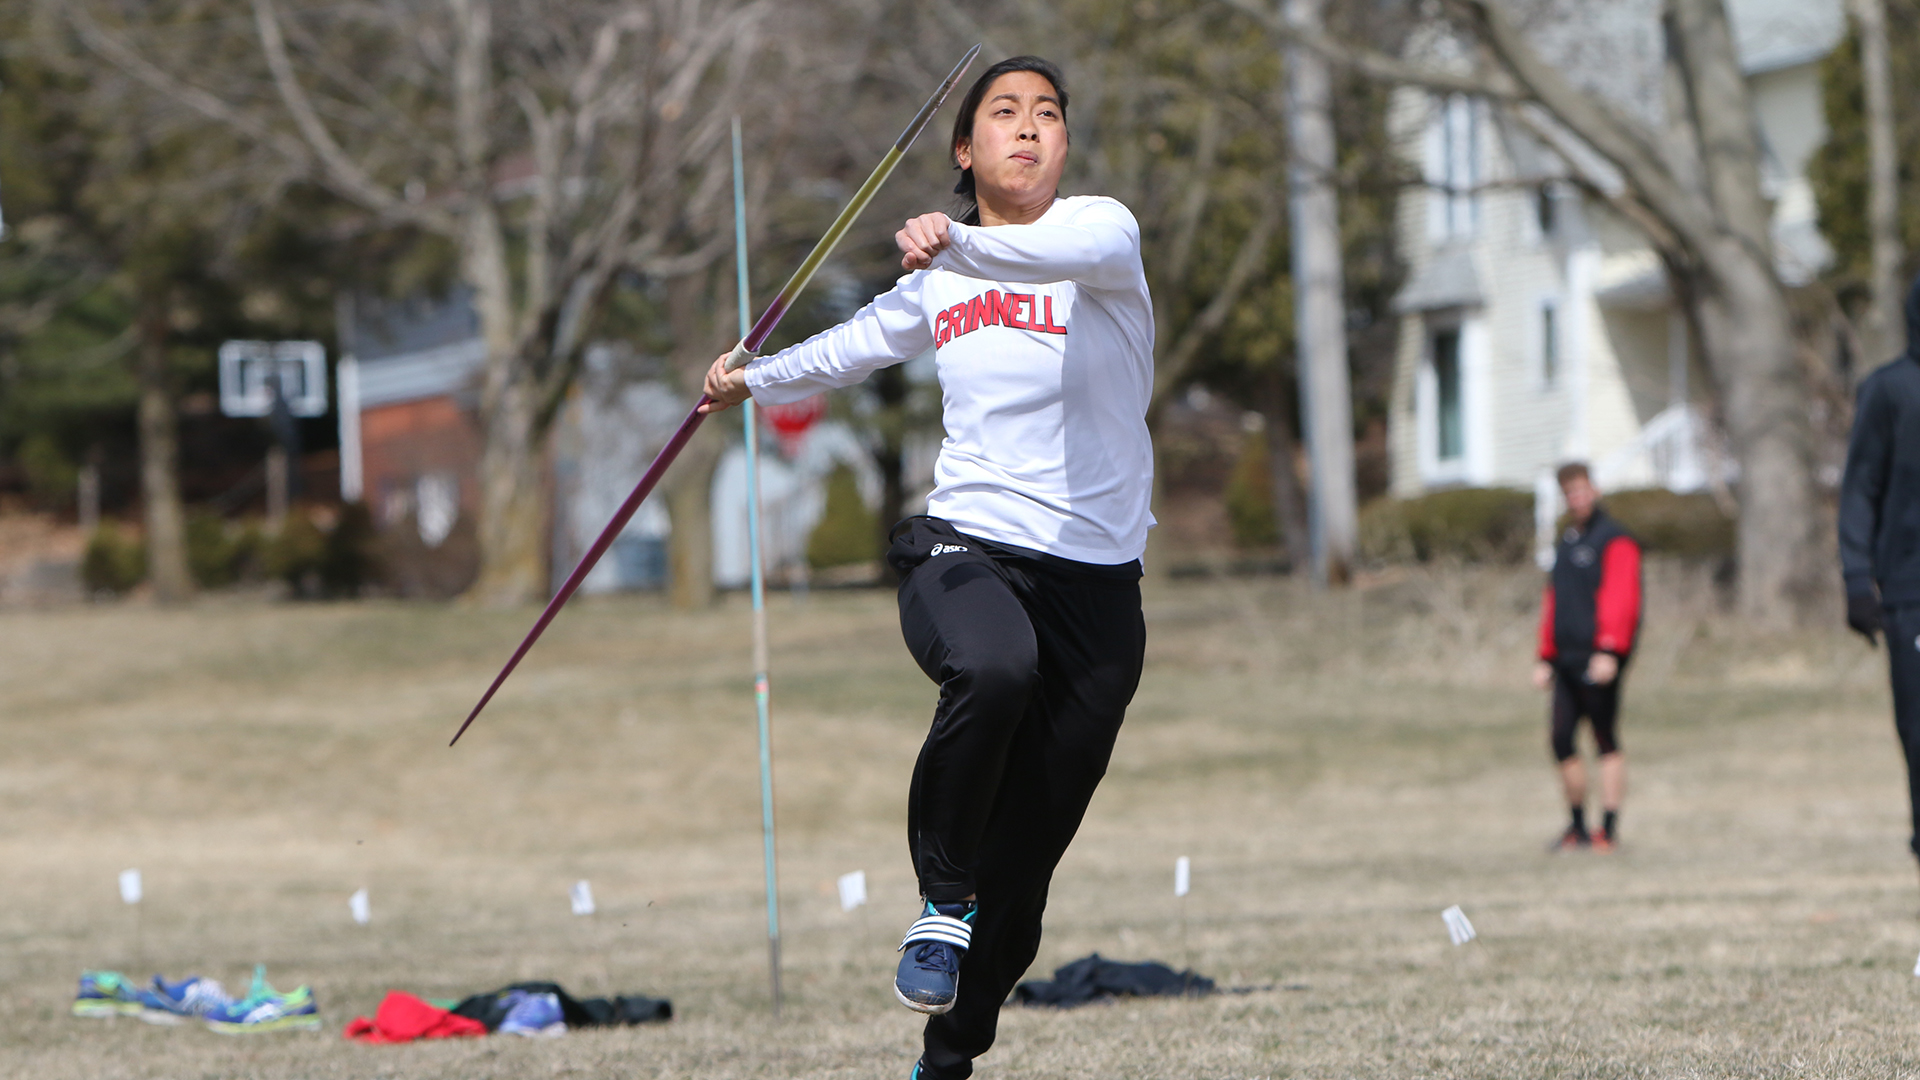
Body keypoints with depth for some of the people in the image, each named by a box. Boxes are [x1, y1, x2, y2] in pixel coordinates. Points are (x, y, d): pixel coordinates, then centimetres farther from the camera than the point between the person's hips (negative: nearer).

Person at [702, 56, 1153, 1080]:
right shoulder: (939, 280, 12)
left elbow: (1075, 250, -30)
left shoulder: (1102, 228, -3)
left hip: (1094, 579, -1)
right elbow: (859, 343, 34)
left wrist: (960, 245, -49)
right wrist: (753, 381, 49)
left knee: (1020, 873, 1)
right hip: (961, 551, 1)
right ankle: (942, 900, -20)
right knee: (993, 671, -37)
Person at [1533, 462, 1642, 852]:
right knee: (1560, 737, 1)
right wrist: (1546, 657, 18)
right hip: (1568, 659, 8)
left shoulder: (1614, 540, -4)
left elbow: (1620, 599, -15)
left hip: (1598, 659, -8)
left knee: (1606, 741, -4)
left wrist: (1608, 650, -24)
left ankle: (1609, 829, -2)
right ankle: (1578, 825, 10)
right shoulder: (1565, 544, 22)